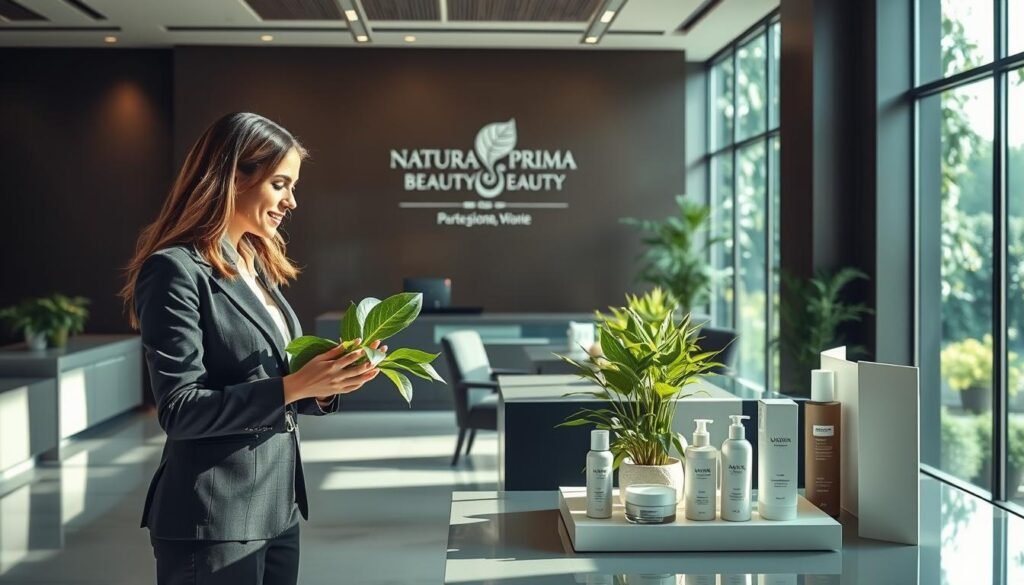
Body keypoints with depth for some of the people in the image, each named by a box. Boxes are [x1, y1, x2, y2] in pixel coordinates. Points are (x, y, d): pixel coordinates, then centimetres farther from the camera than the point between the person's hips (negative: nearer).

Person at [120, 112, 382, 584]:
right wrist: (294, 386, -22)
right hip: (214, 522, -8)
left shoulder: (259, 265, 12)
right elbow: (180, 410, -19)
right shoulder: (176, 271, -14)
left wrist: (324, 384, -4)